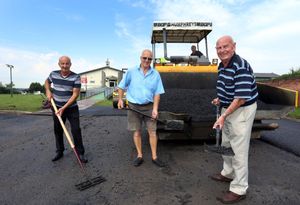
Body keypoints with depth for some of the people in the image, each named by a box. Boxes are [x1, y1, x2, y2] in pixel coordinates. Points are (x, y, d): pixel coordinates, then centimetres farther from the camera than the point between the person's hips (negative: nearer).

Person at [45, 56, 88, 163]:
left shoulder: (76, 77, -13)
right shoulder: (53, 74, -2)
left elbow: (75, 94, -16)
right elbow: (47, 82, 21)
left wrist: (64, 108, -20)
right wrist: (48, 91, 1)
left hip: (72, 108, -3)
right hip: (57, 108, 4)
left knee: (76, 130, -5)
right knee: (58, 130, 12)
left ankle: (80, 153, 6)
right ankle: (59, 151, 29)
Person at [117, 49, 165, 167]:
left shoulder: (155, 74, 1)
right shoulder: (131, 72, -1)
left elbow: (157, 93, 0)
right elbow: (122, 86, 8)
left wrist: (155, 108, -9)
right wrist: (120, 100, 0)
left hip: (148, 106, 1)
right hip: (133, 106, 0)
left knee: (152, 131, 2)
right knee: (137, 132, 8)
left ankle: (154, 157, 15)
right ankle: (139, 156, 21)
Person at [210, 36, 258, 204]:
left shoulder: (241, 67, -23)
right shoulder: (222, 66, 5)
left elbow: (241, 98, -27)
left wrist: (223, 116, -24)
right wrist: (220, 99, 6)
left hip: (242, 110, -10)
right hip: (228, 108, 10)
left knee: (239, 149, -1)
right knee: (226, 144, 21)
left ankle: (239, 189, 15)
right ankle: (228, 174, 42)